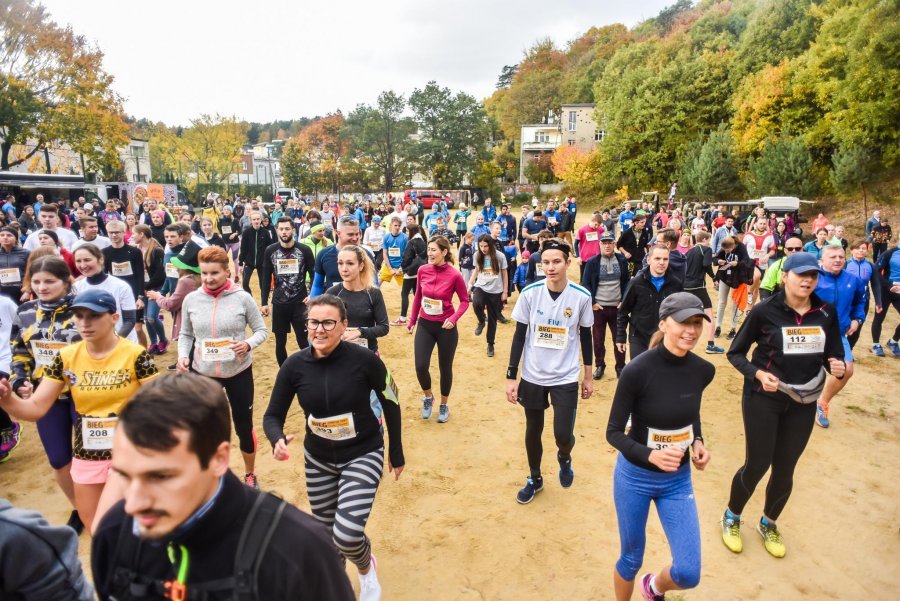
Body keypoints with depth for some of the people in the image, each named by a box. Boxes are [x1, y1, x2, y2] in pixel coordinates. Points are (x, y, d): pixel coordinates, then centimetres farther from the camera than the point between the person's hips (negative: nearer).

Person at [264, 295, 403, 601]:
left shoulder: (365, 359, -22)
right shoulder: (294, 365, -14)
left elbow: (391, 405, -8)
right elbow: (272, 416, -4)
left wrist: (396, 453, 0)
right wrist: (277, 440, -27)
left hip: (363, 455, -3)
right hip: (318, 460, 4)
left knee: (346, 535, -17)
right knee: (325, 532, 18)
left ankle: (366, 567, 21)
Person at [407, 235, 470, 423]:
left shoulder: (454, 275, -16)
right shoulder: (422, 270, -5)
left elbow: (465, 301, -6)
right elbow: (418, 297, 7)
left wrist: (454, 318, -22)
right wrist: (412, 321, 12)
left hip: (446, 327, -2)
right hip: (424, 325, 3)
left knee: (445, 368, 11)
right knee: (421, 366, -6)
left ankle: (444, 405, 34)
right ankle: (428, 397, 25)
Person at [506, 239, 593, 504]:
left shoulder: (581, 296, -10)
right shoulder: (530, 293, -11)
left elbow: (585, 337, 2)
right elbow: (519, 335, -4)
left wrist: (588, 377, 8)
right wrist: (511, 376, -5)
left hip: (565, 378, -1)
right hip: (532, 376, 1)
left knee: (563, 435, -4)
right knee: (533, 431, 14)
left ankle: (564, 458, 34)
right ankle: (534, 478, 40)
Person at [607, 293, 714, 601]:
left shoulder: (703, 370, -8)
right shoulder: (637, 370, -24)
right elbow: (614, 432, -17)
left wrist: (698, 442, -3)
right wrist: (650, 455, -33)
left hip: (679, 479, 4)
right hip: (635, 476, -4)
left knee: (688, 573, 4)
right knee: (631, 560, 14)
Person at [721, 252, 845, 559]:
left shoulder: (827, 313, -1)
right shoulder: (765, 311, -13)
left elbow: (834, 356, 4)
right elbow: (735, 353, -7)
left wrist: (838, 367, -18)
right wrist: (758, 373, -23)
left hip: (803, 403, 4)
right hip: (764, 398, -4)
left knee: (785, 469, 13)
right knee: (757, 464, 1)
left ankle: (768, 524, 38)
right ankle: (731, 518, 28)